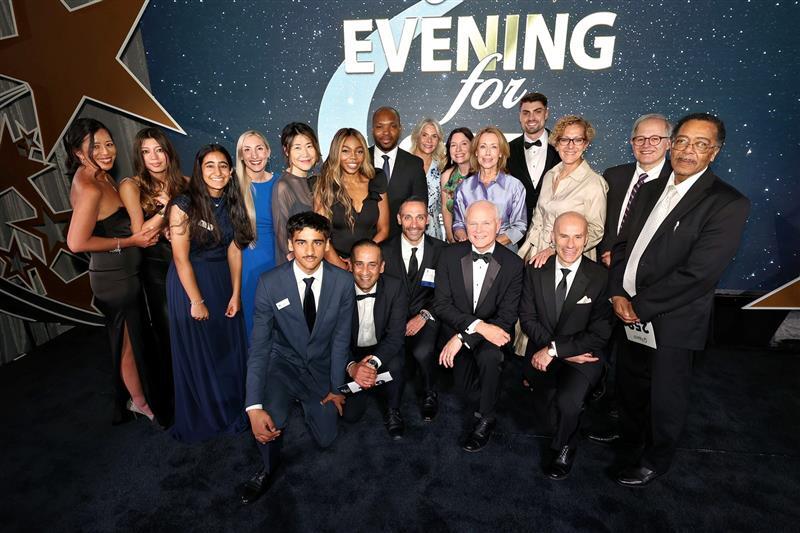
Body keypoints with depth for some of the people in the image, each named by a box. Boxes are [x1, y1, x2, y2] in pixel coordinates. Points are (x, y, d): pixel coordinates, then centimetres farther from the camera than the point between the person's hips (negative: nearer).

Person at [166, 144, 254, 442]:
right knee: (196, 353, 9)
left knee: (229, 348, 12)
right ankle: (200, 419, 31)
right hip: (189, 283, -5)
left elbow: (234, 251, 0)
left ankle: (232, 410, 35)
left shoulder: (232, 204, 1)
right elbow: (181, 258, -15)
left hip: (223, 281, 5)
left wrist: (236, 294, -2)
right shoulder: (184, 205, -15)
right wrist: (197, 301, -14)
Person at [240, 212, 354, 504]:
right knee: (268, 426, -27)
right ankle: (270, 467, 10)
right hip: (283, 363, -2)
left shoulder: (343, 281, -16)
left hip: (321, 367, 2)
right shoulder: (270, 282, -20)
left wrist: (335, 387, -2)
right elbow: (259, 345, -19)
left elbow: (341, 338, -7)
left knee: (325, 437, 3)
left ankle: (306, 401, 37)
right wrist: (254, 407, -27)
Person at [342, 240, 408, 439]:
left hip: (383, 350, 0)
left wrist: (373, 362, -36)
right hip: (350, 354, 0)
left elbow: (396, 335, -19)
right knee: (350, 413, -10)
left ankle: (393, 411, -3)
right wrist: (352, 367, -33)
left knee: (395, 365, -33)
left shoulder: (395, 287, -16)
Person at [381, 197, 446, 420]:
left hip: (427, 316, 0)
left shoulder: (440, 250, 2)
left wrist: (424, 315, -12)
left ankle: (430, 394, 2)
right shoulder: (385, 250, 2)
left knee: (422, 352, -29)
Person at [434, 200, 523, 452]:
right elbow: (441, 305, -9)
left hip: (491, 336, -2)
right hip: (455, 329, 2)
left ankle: (485, 419, -6)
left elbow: (507, 318, -13)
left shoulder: (513, 264, -8)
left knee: (488, 356, -31)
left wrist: (463, 337, -23)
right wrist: (478, 325, -24)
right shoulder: (450, 255, -5)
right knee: (463, 381, -17)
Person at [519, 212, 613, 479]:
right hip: (543, 353, 2)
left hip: (583, 356, -2)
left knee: (566, 402, -27)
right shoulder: (536, 270, -1)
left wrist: (554, 349, -18)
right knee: (545, 406, -18)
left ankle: (564, 448, 7)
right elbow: (528, 318, -1)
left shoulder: (600, 277, -8)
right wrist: (566, 353, -11)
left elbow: (599, 334, -10)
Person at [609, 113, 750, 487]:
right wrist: (618, 293, -7)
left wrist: (639, 306, -18)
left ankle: (654, 460, 38)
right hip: (631, 311, 6)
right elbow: (624, 243, 6)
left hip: (672, 320, -6)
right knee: (629, 381, 23)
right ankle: (628, 433, 49)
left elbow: (697, 274, -21)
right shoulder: (651, 189, 7)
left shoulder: (728, 203, -14)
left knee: (665, 396, 13)